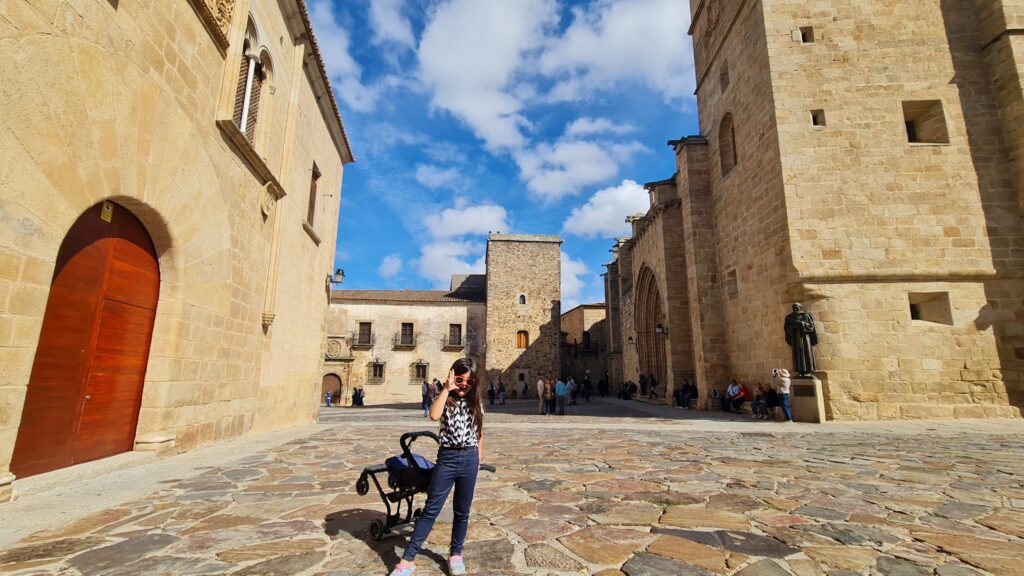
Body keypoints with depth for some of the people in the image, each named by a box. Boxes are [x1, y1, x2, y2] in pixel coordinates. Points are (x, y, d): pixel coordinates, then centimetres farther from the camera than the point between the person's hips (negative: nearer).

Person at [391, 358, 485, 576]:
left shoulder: (476, 404, 3)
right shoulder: (446, 400, -5)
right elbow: (434, 415, -28)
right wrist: (447, 388, -24)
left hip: (469, 459, 2)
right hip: (447, 458, -2)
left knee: (462, 510, 12)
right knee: (431, 509, 1)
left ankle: (455, 554, 30)